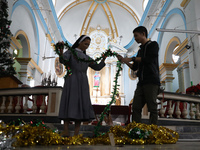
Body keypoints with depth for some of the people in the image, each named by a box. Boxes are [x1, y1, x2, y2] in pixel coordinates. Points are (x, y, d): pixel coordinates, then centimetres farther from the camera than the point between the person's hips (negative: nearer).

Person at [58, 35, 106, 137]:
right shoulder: (70, 52, 10)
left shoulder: (86, 57, 25)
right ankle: (66, 131, -15)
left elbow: (97, 67, 20)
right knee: (69, 104, -13)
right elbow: (62, 60, -11)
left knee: (81, 105, -5)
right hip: (72, 81, -4)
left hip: (83, 83, 5)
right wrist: (61, 49, -28)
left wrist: (104, 58, 9)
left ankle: (76, 133, -4)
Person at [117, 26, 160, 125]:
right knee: (136, 108, -2)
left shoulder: (153, 45, 6)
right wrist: (124, 60, 12)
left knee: (152, 108, -9)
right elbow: (134, 67, 25)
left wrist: (132, 58, -8)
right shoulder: (141, 50, 25)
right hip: (141, 82, 7)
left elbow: (149, 59, -12)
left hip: (151, 82, -7)